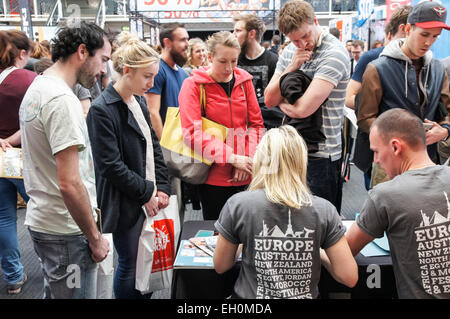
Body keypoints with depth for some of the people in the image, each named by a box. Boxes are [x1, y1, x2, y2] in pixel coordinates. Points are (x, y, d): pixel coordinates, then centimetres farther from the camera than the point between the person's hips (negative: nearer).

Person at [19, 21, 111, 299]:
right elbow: (69, 184, -25)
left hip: (40, 221, 10)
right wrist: (95, 238, -16)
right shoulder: (62, 99, -21)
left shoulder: (35, 89, 10)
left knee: (55, 291, 23)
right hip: (67, 232, -10)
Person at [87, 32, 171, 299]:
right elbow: (112, 166, -18)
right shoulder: (102, 110, -16)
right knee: (130, 265, 7)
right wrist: (146, 193, -12)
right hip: (126, 205, -7)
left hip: (150, 198, 7)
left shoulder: (139, 101, 9)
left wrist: (162, 187, 2)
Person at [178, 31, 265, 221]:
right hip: (213, 176, -3)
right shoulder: (193, 85, -5)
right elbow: (192, 133, -14)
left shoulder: (243, 80, 7)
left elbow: (256, 124, 8)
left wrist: (248, 159, -6)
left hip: (244, 176, 4)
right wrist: (232, 158, -19)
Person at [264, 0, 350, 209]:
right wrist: (291, 67, -10)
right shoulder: (290, 52, 9)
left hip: (320, 155, -7)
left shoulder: (334, 54, -16)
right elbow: (269, 99, 2)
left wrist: (281, 102, -2)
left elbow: (303, 109, -23)